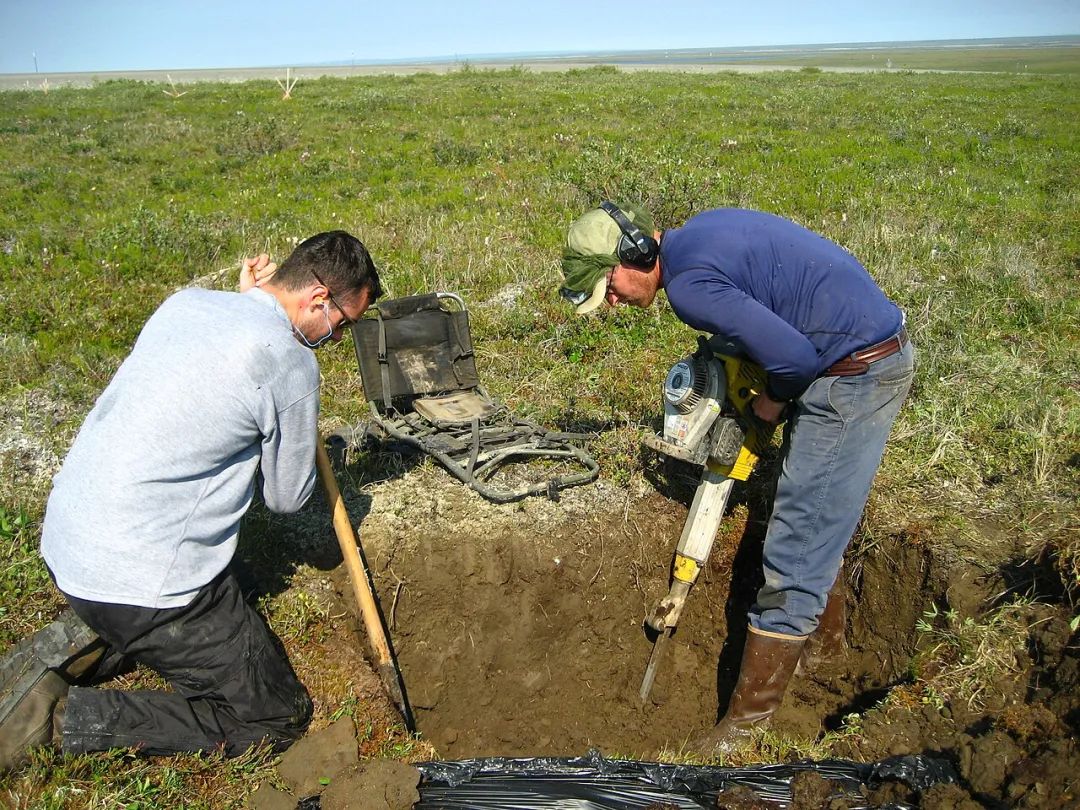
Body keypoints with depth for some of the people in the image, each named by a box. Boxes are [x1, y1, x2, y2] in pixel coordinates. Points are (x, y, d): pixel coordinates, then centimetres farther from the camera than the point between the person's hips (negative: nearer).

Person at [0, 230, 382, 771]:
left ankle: (75, 644, 14)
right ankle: (67, 720, -3)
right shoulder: (290, 363, -17)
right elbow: (286, 498, -3)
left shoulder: (185, 302, 5)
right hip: (139, 578, -9)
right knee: (280, 715, 2)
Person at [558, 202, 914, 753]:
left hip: (854, 373, -10)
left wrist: (769, 407, -5)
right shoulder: (701, 229, 10)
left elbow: (794, 358, -25)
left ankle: (747, 722, 8)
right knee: (815, 526, 24)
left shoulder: (688, 284, -20)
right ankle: (823, 641, 45)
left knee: (794, 559, -4)